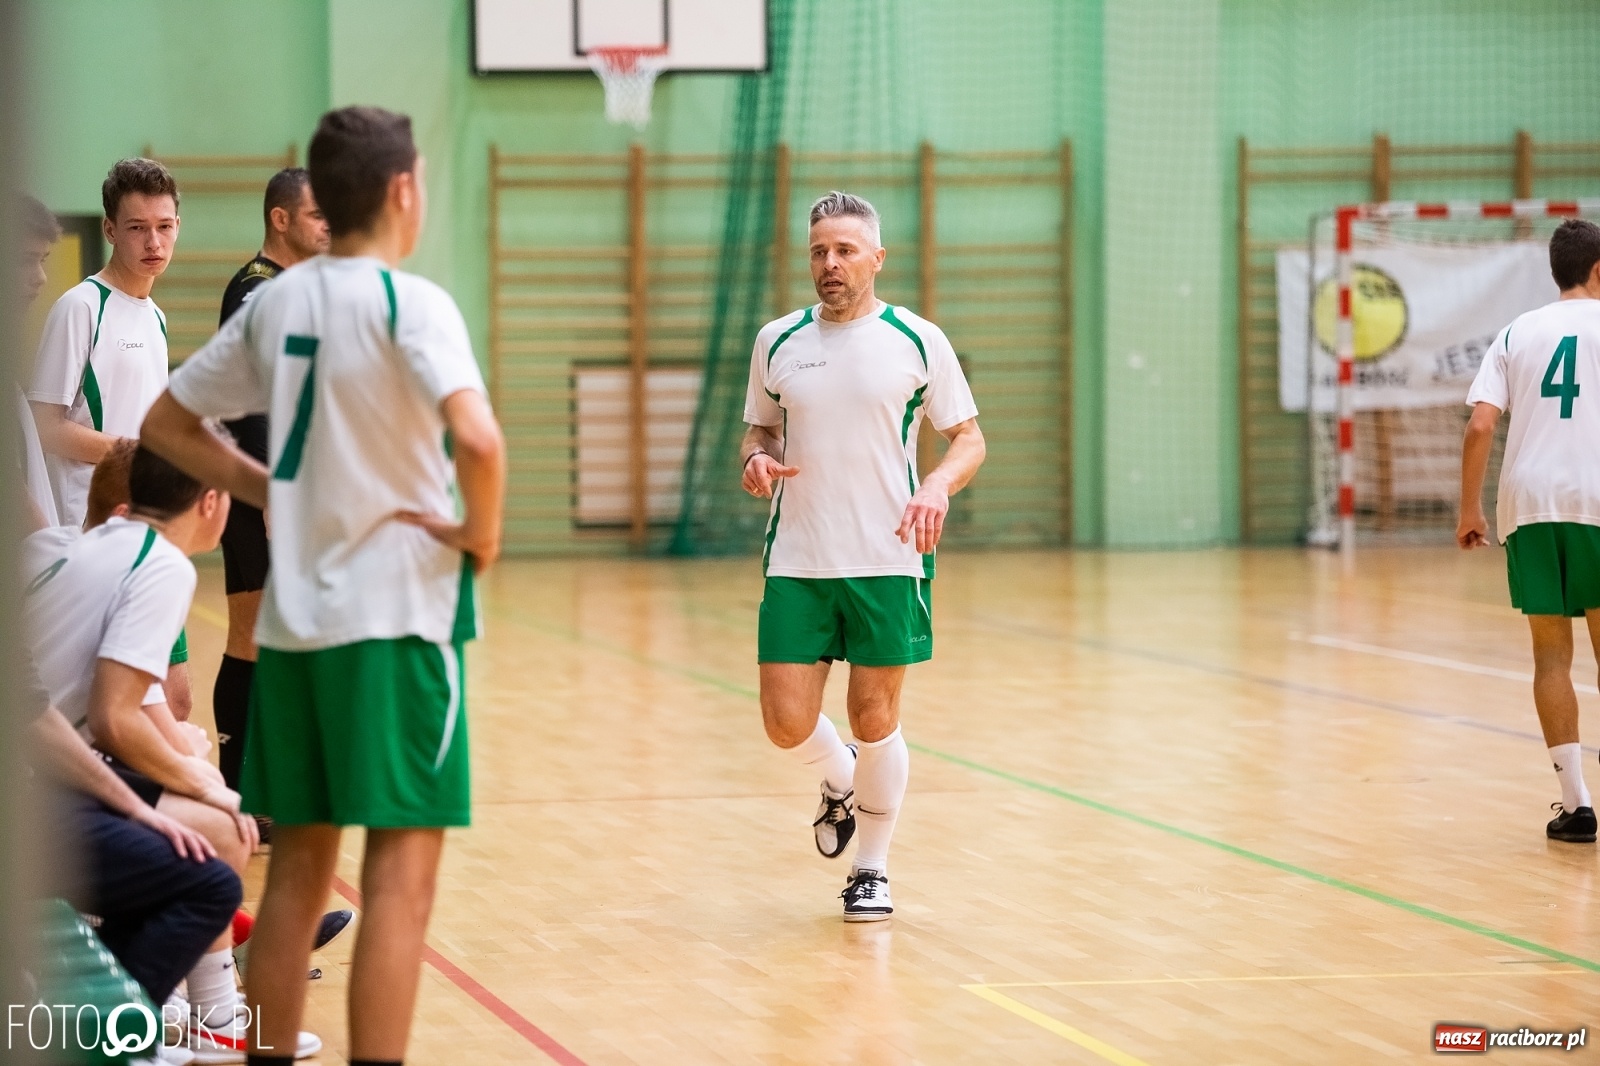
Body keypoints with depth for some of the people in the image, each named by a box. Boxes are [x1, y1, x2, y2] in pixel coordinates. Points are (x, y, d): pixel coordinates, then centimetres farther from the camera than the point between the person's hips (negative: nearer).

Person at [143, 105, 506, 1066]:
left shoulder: (276, 301, 9)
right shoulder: (408, 302, -12)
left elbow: (167, 422, 18)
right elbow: (477, 440, -28)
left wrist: (279, 493, 13)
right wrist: (482, 533, -11)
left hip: (292, 616, 7)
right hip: (396, 616, -7)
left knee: (299, 864, 14)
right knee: (401, 875, -5)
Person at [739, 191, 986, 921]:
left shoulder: (918, 341, -1)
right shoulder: (777, 341, 6)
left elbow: (968, 438, 3)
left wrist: (939, 486, -17)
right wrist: (756, 458, -5)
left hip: (888, 564, -2)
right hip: (796, 565, 2)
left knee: (874, 720, 3)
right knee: (787, 722, -4)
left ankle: (871, 869, 22)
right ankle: (840, 782, 31)